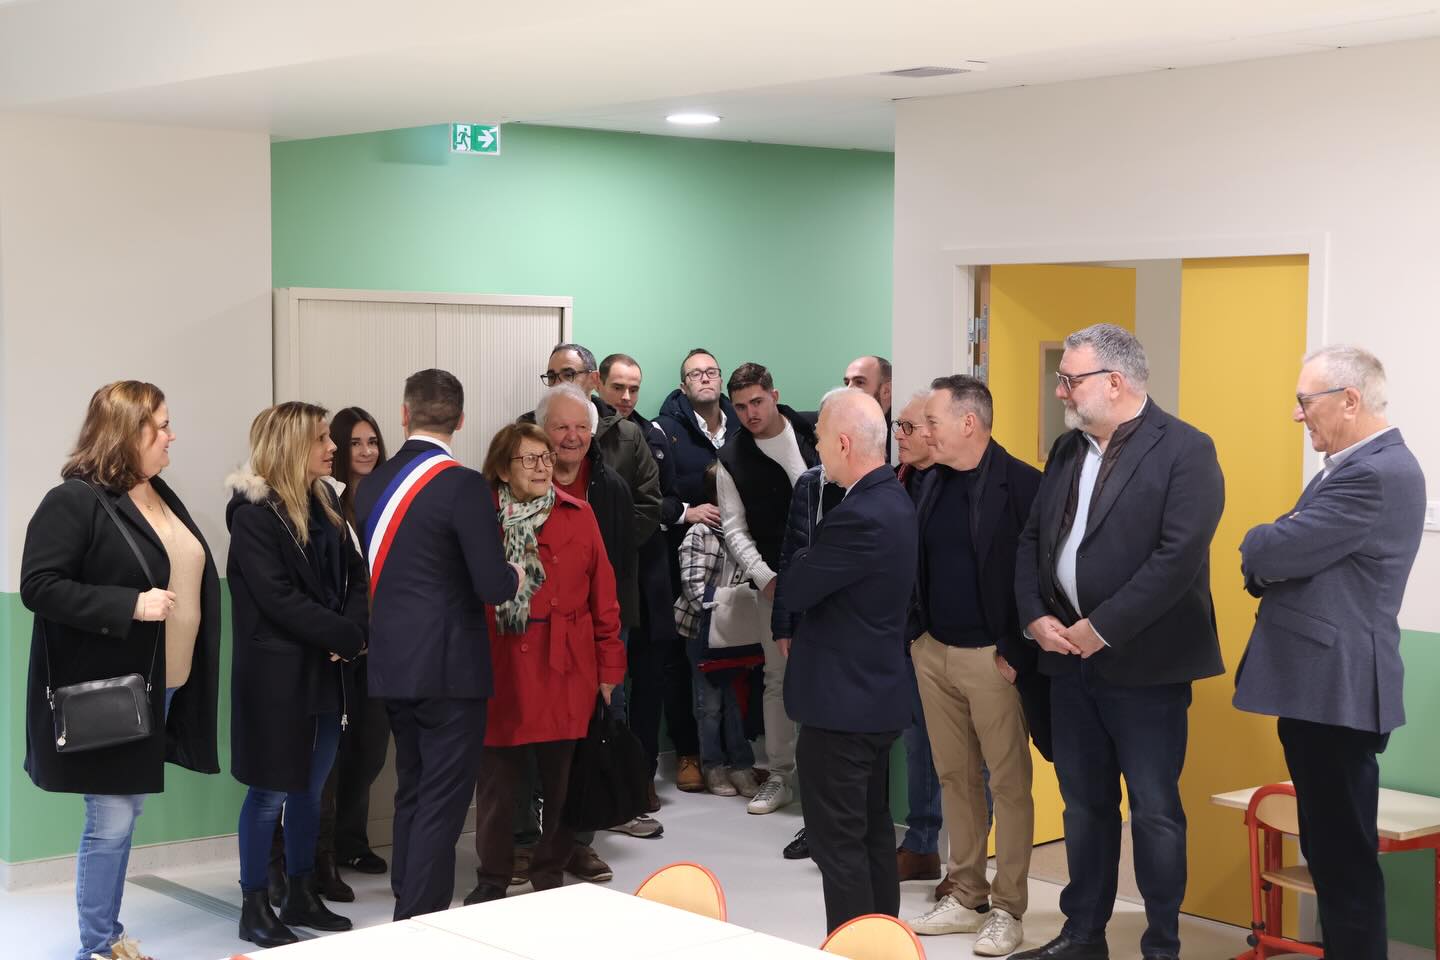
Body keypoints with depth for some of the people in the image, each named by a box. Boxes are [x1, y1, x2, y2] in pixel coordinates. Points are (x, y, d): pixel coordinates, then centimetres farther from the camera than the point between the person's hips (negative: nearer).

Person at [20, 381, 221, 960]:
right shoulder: (74, 501, -14)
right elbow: (38, 586, -19)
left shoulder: (163, 498, 12)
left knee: (126, 815, 15)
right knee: (111, 820, -2)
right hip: (107, 691, -8)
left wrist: (192, 669, 15)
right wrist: (130, 606, -25)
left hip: (160, 687, 8)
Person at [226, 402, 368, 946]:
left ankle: (301, 897, 24)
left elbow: (354, 574, 7)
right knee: (271, 792, 1)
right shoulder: (253, 512, -12)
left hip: (325, 671, 7)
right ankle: (255, 909, 11)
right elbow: (278, 598, -19)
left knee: (310, 789, 14)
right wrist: (347, 636, -16)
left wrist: (353, 631, -11)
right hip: (276, 674, -7)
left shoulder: (324, 503, 10)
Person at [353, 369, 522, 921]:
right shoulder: (463, 486, -15)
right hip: (449, 667, -7)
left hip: (390, 665, 7)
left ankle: (408, 912, 26)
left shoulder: (372, 485, 5)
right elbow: (492, 586, -18)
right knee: (442, 802, 0)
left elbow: (376, 573, 11)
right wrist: (514, 576, 3)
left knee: (411, 793, 18)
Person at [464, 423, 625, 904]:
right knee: (496, 782, 6)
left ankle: (550, 875, 24)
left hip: (566, 673, 1)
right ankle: (491, 880, 21)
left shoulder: (578, 515, 3)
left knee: (561, 782, 8)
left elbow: (603, 596, 4)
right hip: (500, 674, -1)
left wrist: (609, 666, 2)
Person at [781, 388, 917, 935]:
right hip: (878, 691, 10)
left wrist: (804, 555, 2)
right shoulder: (893, 501, 8)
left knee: (838, 842, -2)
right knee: (873, 831, 17)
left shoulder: (859, 515, -23)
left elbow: (794, 590, -16)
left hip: (842, 701, -10)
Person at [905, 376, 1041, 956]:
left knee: (1008, 782, 2)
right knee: (955, 777, 13)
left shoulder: (1021, 485, -13)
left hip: (992, 658, -7)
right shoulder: (933, 483, 9)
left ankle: (1007, 909, 10)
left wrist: (1018, 654, -15)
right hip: (933, 652, 7)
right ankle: (966, 897, 23)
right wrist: (916, 635, 9)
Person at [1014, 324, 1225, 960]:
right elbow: (1032, 540, 13)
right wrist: (1035, 617, -3)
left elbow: (1179, 555, -20)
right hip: (1069, 657, 7)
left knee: (1154, 812, 3)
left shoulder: (1185, 450, -11)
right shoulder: (1067, 451, 12)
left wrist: (1101, 629, -19)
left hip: (1142, 663, -7)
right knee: (1084, 803, 16)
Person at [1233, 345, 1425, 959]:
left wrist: (1259, 545, 0)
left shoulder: (1378, 474, -19)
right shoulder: (1364, 465, 16)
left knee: (1343, 853, -4)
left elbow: (1270, 553, -21)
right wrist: (1271, 554, -5)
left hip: (1336, 689, -10)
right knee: (1332, 848, 16)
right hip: (1324, 684, 10)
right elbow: (1300, 557, 15)